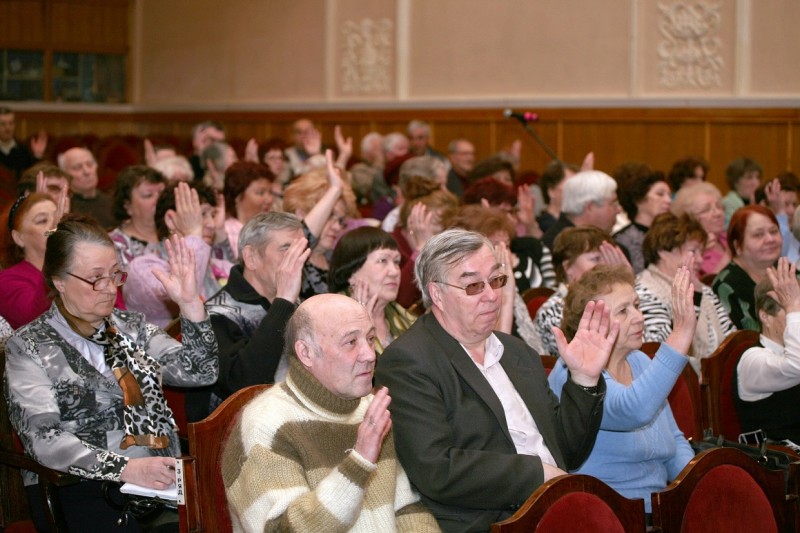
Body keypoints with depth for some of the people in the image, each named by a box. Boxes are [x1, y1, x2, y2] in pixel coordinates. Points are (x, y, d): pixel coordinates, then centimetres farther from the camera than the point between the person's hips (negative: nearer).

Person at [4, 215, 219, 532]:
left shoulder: (131, 326, 17)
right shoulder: (29, 347, 1)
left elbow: (201, 373, 9)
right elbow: (43, 439, -11)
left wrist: (190, 303, -5)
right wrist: (125, 468, -24)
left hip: (159, 479, 5)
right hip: (79, 492, -4)